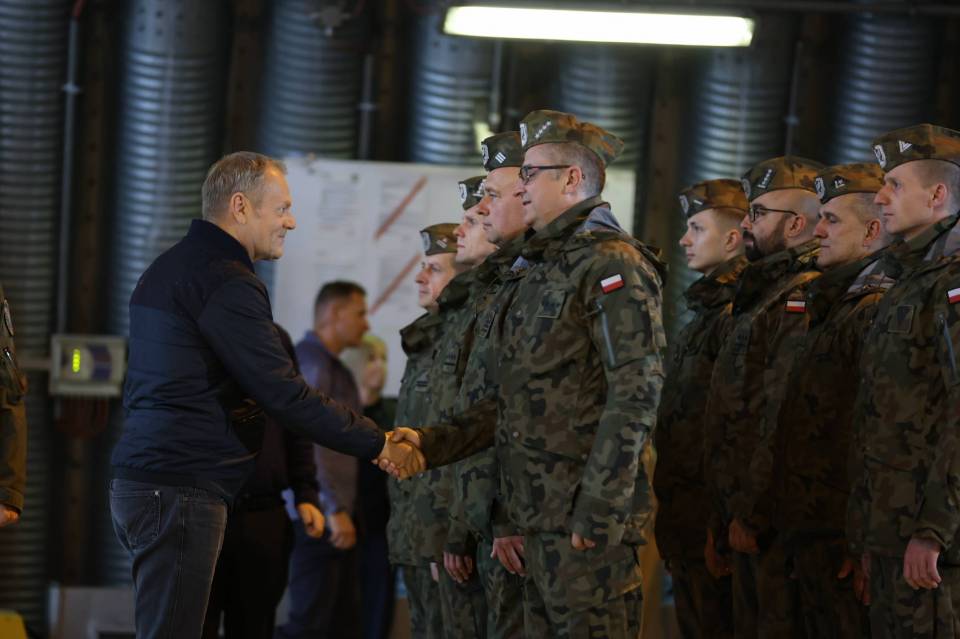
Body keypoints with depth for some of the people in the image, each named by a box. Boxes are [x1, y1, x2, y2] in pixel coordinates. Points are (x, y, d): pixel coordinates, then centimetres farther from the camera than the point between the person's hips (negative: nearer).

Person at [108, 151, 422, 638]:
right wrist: (377, 445, -8)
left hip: (138, 482, 10)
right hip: (181, 489, -10)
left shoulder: (167, 269, 19)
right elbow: (283, 393, -17)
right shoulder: (227, 283, -13)